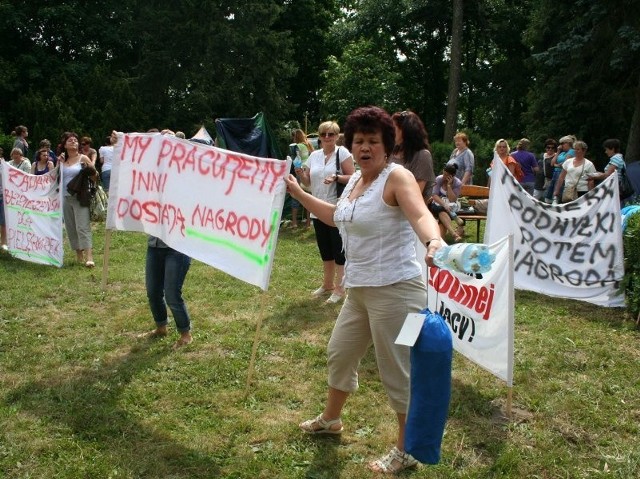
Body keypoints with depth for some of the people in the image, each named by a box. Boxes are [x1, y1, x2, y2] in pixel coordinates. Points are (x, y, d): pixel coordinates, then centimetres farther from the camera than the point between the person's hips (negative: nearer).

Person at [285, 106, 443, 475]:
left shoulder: (397, 177, -15)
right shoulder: (356, 179, 11)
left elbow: (420, 215, -33)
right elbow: (337, 216, 29)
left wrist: (434, 241, -55)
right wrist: (299, 193, 28)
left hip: (395, 290, -9)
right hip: (360, 289, 9)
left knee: (397, 370, 1)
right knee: (340, 352, 24)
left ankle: (407, 451, 19)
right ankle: (330, 419, 48)